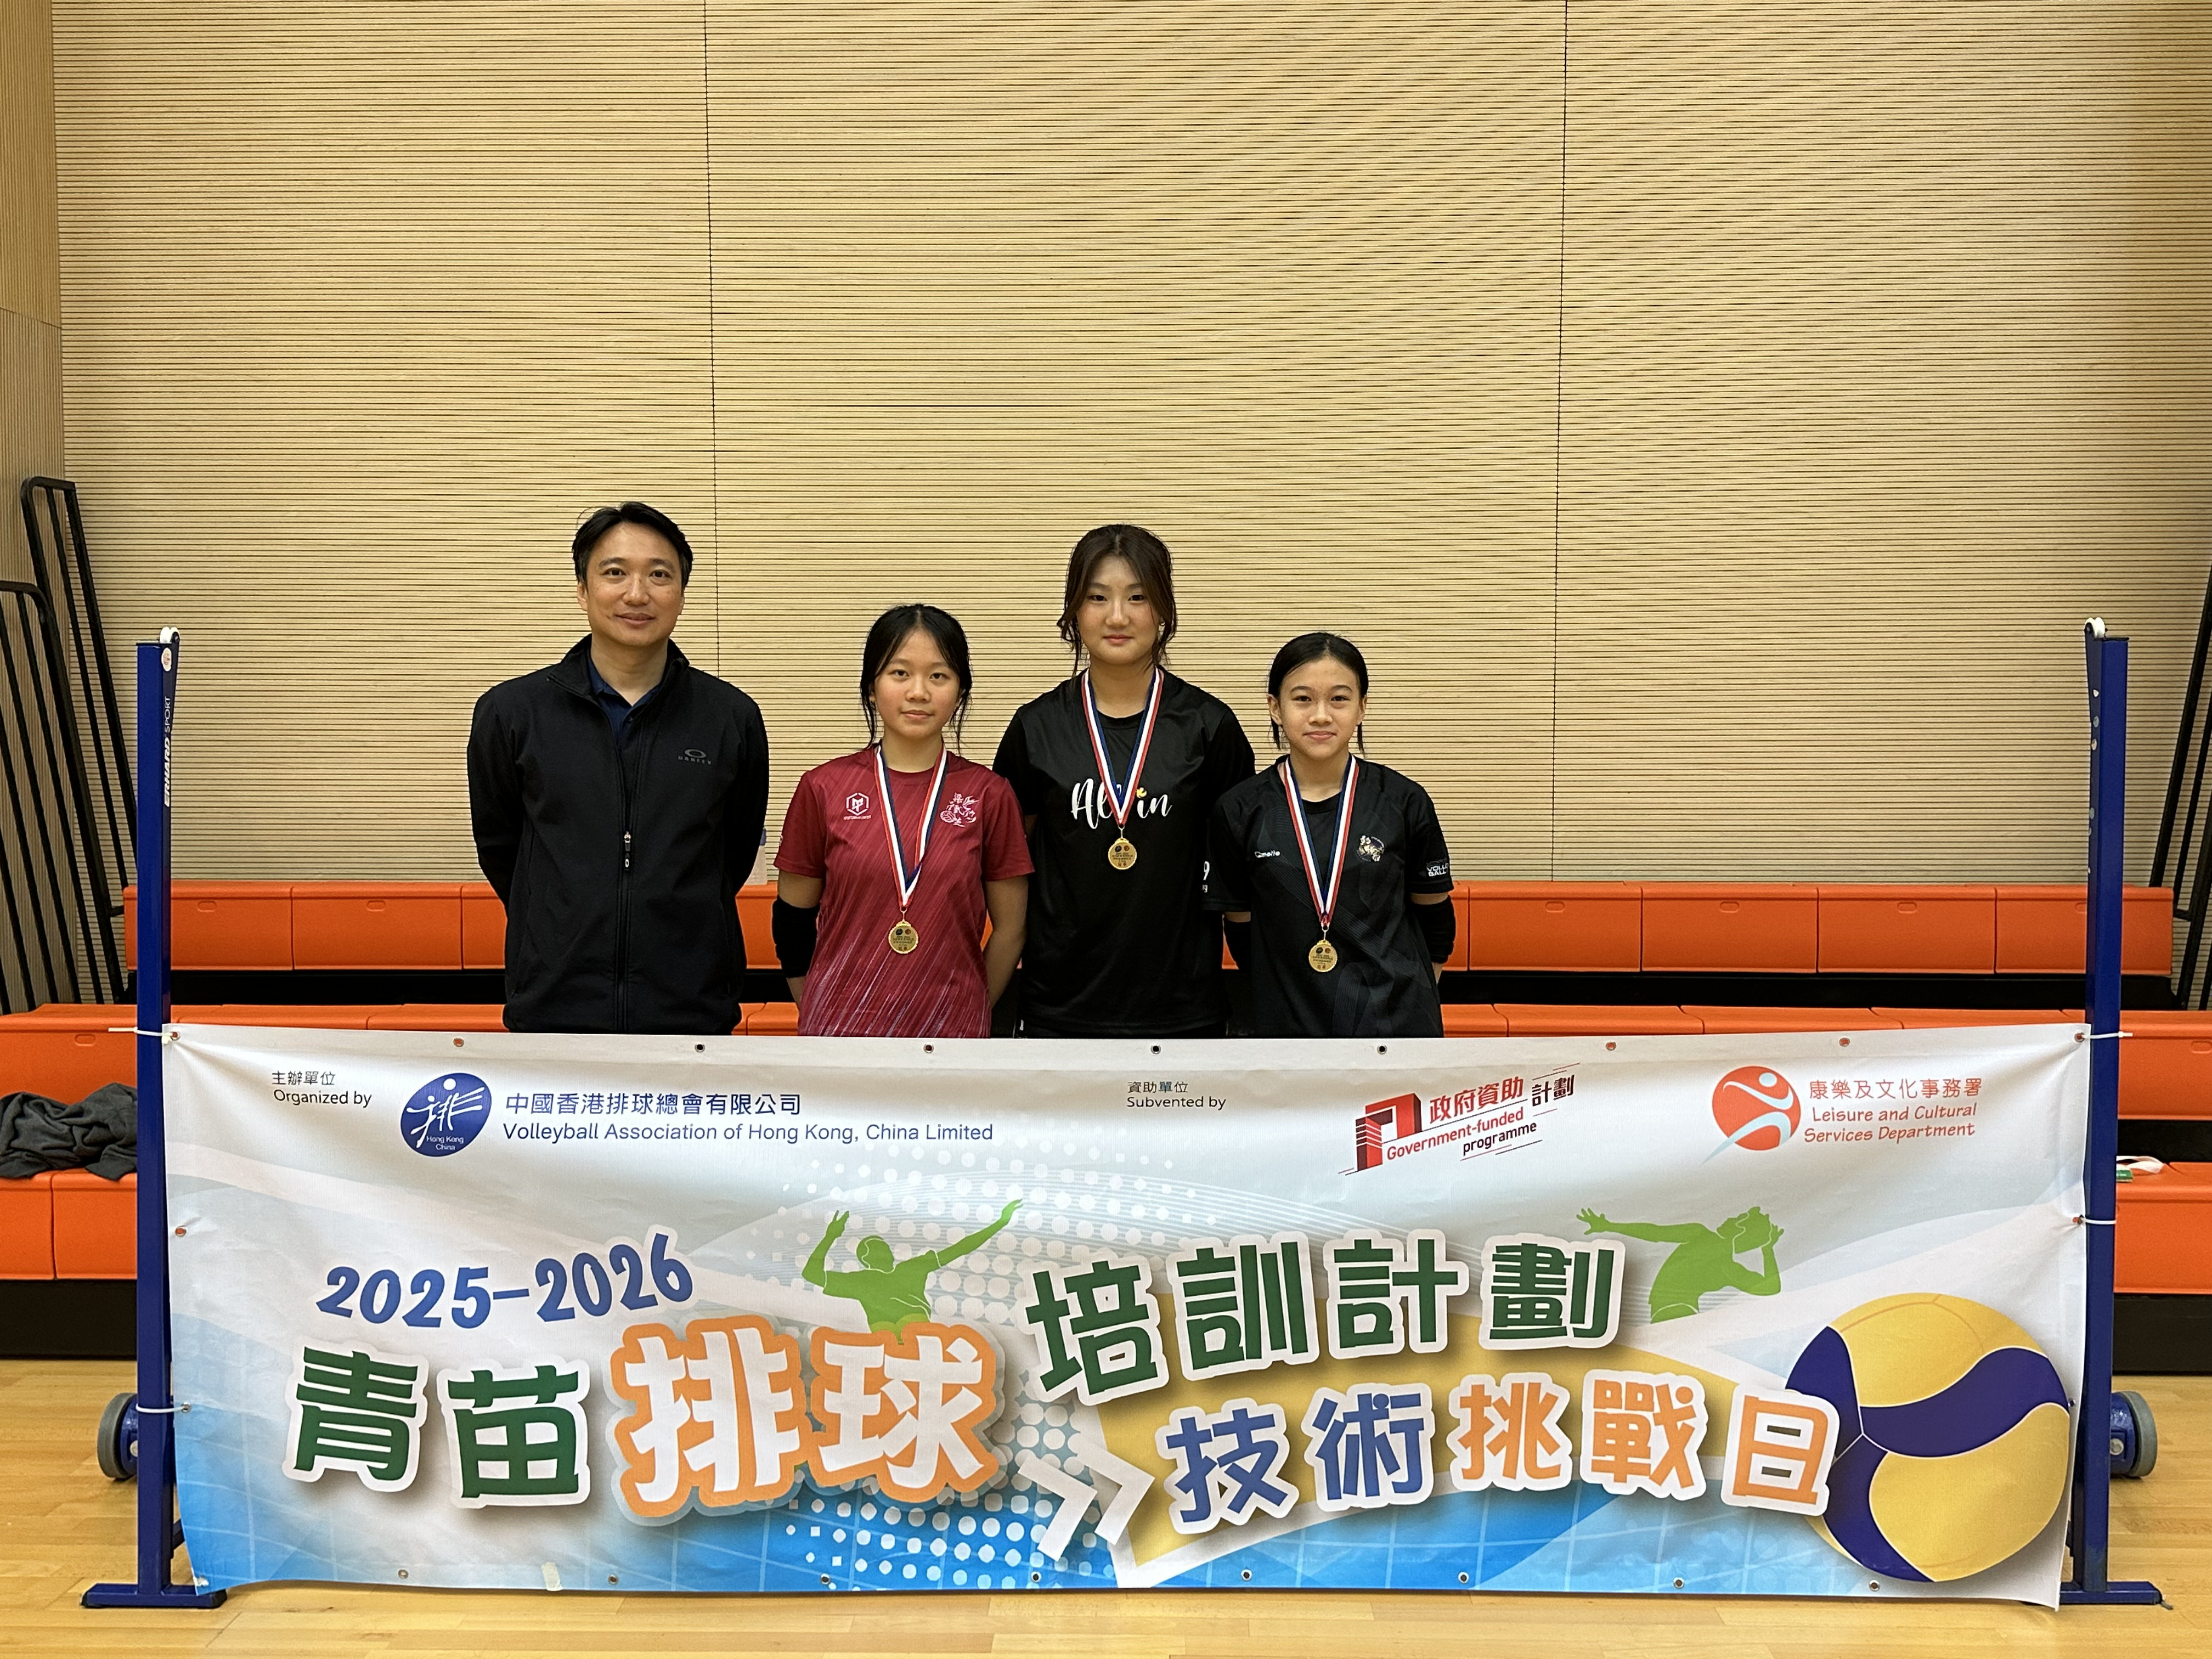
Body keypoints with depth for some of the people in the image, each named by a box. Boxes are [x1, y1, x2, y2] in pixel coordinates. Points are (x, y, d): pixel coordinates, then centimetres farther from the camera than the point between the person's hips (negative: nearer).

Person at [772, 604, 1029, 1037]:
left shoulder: (989, 796, -1)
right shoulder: (823, 790, -1)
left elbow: (1011, 930, 4)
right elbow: (793, 921, 6)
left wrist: (967, 1013, 6)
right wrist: (822, 1018, 8)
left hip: (952, 1035, 0)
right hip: (839, 1033, 0)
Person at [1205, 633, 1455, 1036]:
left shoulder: (1404, 803, -3)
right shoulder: (1240, 811, -2)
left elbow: (1434, 918, 8)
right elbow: (1242, 928, 6)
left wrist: (1412, 999, 10)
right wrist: (1296, 996, 9)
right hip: (1287, 1029, 1)